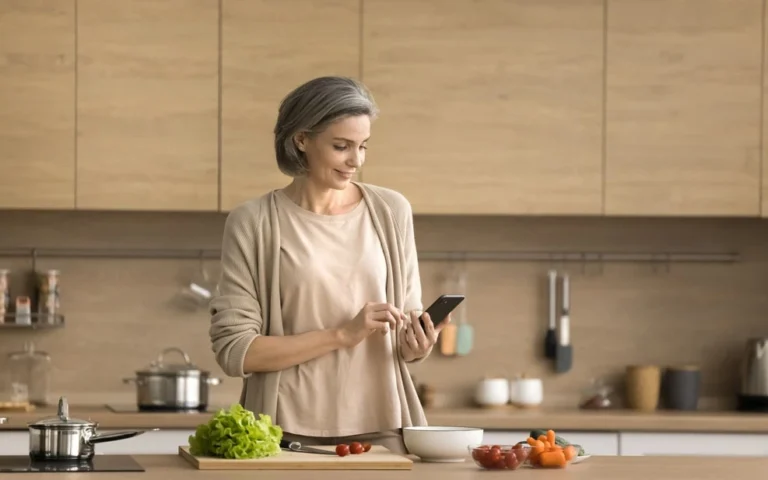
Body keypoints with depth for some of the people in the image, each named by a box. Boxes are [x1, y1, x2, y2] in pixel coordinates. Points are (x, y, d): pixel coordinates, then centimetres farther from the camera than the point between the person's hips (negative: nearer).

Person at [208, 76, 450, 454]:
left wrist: (416, 346, -11)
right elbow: (233, 350, -10)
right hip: (289, 435, -2)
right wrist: (342, 334, -17)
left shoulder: (391, 212, 5)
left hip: (380, 429, 3)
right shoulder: (253, 223, -5)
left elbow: (403, 339, 12)